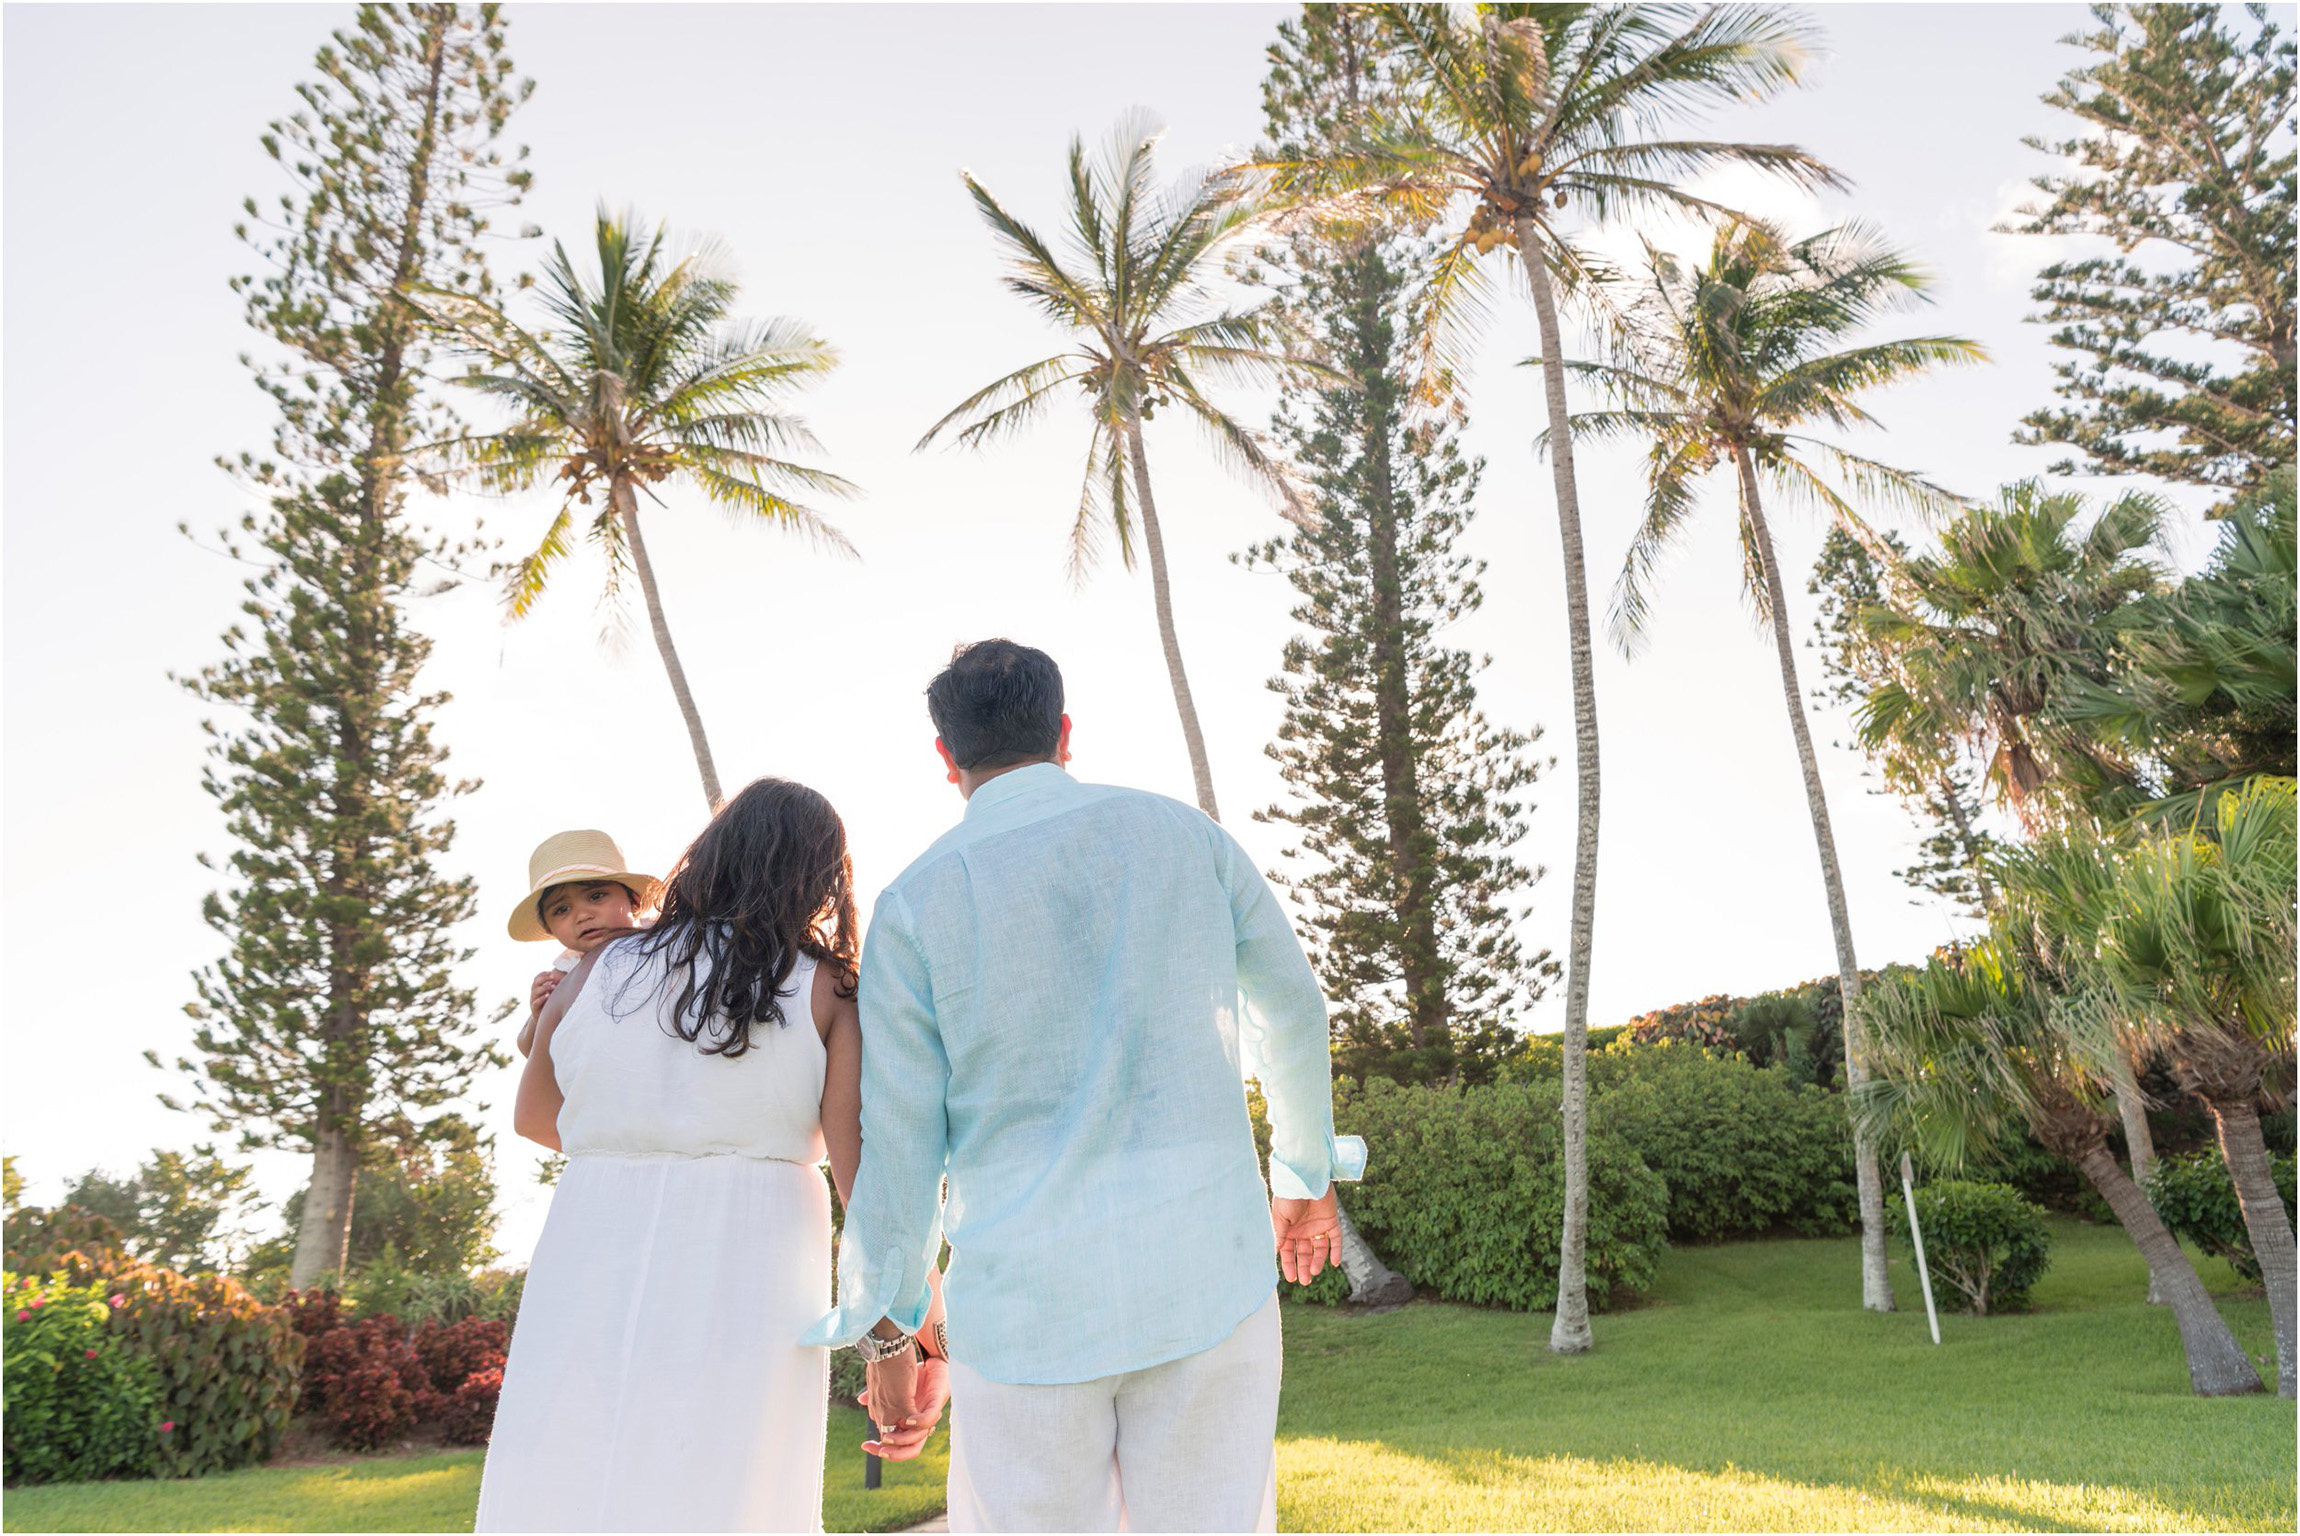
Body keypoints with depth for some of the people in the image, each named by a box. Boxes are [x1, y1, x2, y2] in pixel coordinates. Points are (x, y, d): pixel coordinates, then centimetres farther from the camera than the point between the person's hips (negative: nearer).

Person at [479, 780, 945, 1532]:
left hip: (593, 1282, 2)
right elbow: (864, 1172, -9)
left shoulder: (602, 967, 7)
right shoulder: (824, 991, 0)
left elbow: (535, 1118, 20)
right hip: (745, 1295, -2)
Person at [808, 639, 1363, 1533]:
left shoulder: (916, 902, -3)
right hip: (1206, 1272, 2)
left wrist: (888, 1336, 13)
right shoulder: (1184, 836, 3)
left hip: (1027, 1301, -1)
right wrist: (1306, 1175, 30)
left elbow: (900, 1146, -1)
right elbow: (1292, 1013, 15)